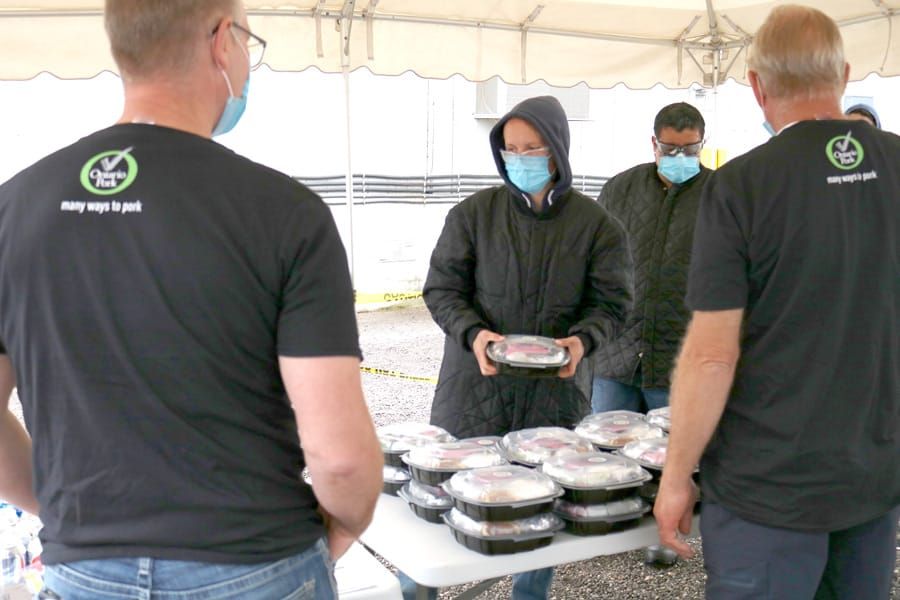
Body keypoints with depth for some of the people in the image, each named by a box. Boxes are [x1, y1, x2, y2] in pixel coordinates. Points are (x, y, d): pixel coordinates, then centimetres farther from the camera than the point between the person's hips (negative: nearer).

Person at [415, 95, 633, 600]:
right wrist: (473, 334, -19)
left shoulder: (597, 225, 1)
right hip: (477, 384, 0)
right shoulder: (474, 213, -1)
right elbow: (442, 288, 0)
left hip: (556, 389, 1)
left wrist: (582, 340, -19)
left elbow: (612, 301, 2)